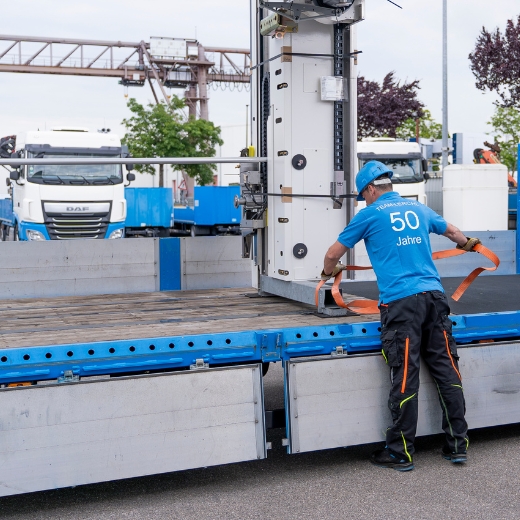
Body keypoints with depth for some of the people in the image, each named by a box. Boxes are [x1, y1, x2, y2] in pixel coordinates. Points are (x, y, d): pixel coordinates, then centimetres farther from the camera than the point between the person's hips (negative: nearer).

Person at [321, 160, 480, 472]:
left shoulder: (370, 214, 5)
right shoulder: (419, 209, 19)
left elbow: (333, 254, 11)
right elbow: (452, 231, 38)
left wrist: (328, 272, 33)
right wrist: (468, 243, 60)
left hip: (401, 301, -5)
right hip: (434, 295, 5)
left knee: (405, 378, -3)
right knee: (447, 370, 8)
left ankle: (401, 453, 6)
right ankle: (458, 444, 15)